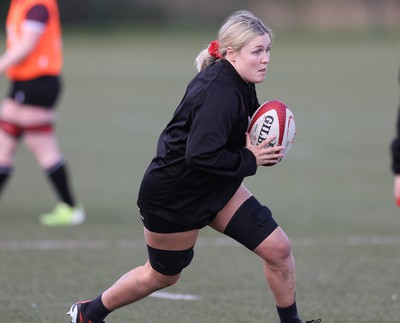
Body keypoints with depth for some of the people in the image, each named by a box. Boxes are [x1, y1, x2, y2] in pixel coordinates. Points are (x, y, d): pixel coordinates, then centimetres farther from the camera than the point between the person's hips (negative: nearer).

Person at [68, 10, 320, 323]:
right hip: (174, 197, -8)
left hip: (217, 186, 8)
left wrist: (260, 148, -4)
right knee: (163, 274, 13)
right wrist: (249, 160, -26)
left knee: (277, 248, -3)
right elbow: (200, 155, -37)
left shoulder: (235, 83, -2)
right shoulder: (219, 93, -31)